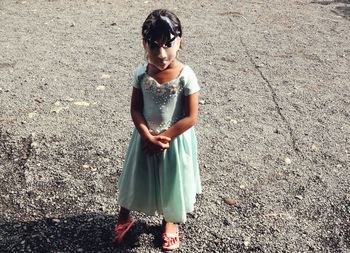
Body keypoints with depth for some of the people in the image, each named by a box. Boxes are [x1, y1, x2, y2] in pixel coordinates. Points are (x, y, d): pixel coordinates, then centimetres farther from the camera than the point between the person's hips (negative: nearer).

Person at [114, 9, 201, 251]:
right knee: (136, 177, 19)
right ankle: (124, 217, 44)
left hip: (175, 139, -2)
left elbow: (191, 117, -19)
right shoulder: (141, 73, -13)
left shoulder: (186, 76, -22)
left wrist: (163, 137, -18)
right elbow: (135, 109, -7)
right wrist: (148, 136, -19)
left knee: (172, 181, 17)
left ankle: (170, 221, 44)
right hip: (145, 137, 3)